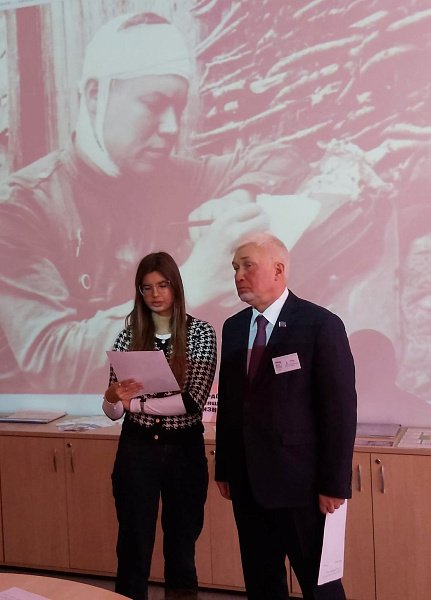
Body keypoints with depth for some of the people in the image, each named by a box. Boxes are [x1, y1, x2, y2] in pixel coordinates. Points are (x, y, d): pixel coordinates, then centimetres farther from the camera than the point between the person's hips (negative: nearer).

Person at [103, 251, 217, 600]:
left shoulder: (201, 333, -7)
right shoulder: (128, 336, -1)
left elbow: (193, 401, -17)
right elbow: (114, 411, 0)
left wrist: (133, 403, -21)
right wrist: (112, 398, -23)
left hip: (184, 450, -1)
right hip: (137, 449, 1)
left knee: (182, 545, 14)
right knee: (134, 545, 8)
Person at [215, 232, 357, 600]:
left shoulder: (321, 325, -10)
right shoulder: (233, 327, 9)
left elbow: (340, 409, -12)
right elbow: (228, 402, 11)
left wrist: (335, 484, -13)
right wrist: (224, 468, 11)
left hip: (300, 481, -6)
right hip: (247, 482, 6)